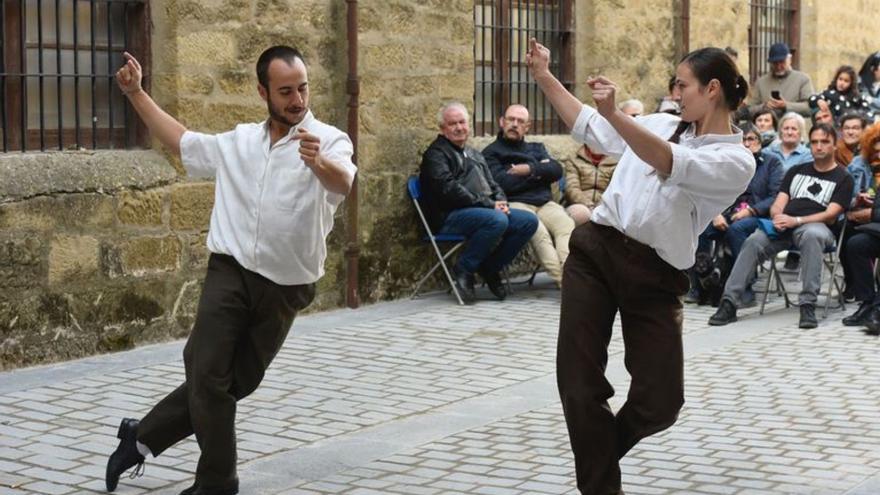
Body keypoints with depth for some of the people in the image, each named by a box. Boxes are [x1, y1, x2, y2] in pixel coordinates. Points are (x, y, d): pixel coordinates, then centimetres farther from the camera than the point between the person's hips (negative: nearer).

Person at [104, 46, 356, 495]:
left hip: (285, 288, -2)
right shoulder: (239, 141, 10)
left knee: (236, 384, 6)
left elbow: (342, 182, -30)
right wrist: (136, 93, 20)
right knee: (207, 374, -11)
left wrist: (319, 163, -53)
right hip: (231, 272, 2)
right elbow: (180, 142, 25)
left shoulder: (329, 141, -7)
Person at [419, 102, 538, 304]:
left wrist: (501, 202, 1)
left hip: (489, 210, 8)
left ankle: (490, 268, 2)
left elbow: (492, 184, 27)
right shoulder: (436, 154, 0)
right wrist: (489, 204, -16)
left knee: (529, 220, -10)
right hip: (450, 217, -8)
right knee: (497, 220, -35)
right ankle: (463, 271, -15)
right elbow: (449, 189, -14)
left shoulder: (475, 155, 28)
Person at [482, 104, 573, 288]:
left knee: (567, 225, -29)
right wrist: (539, 174, 5)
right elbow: (502, 184, -5)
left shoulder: (536, 148, 30)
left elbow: (557, 170, 12)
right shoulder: (491, 152, 14)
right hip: (516, 204, -4)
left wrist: (531, 169, -3)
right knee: (538, 230, -36)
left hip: (546, 203, 4)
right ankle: (562, 279, -47)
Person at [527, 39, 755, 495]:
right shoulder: (662, 124, 13)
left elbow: (670, 165, -21)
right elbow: (589, 128, 21)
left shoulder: (736, 161, -4)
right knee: (579, 384, -2)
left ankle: (599, 453, 26)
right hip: (595, 251, 3)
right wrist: (544, 77, 17)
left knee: (660, 403, -6)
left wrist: (613, 113, -31)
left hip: (654, 277, -3)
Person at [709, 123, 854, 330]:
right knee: (754, 241, -27)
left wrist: (796, 221, -14)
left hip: (815, 226, -3)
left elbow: (831, 215, -1)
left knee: (812, 235, -41)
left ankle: (808, 305, -42)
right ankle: (729, 303, -32)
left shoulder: (843, 178, 12)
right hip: (783, 227, 3)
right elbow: (778, 204, 17)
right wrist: (778, 217, -9)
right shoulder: (796, 171, 25)